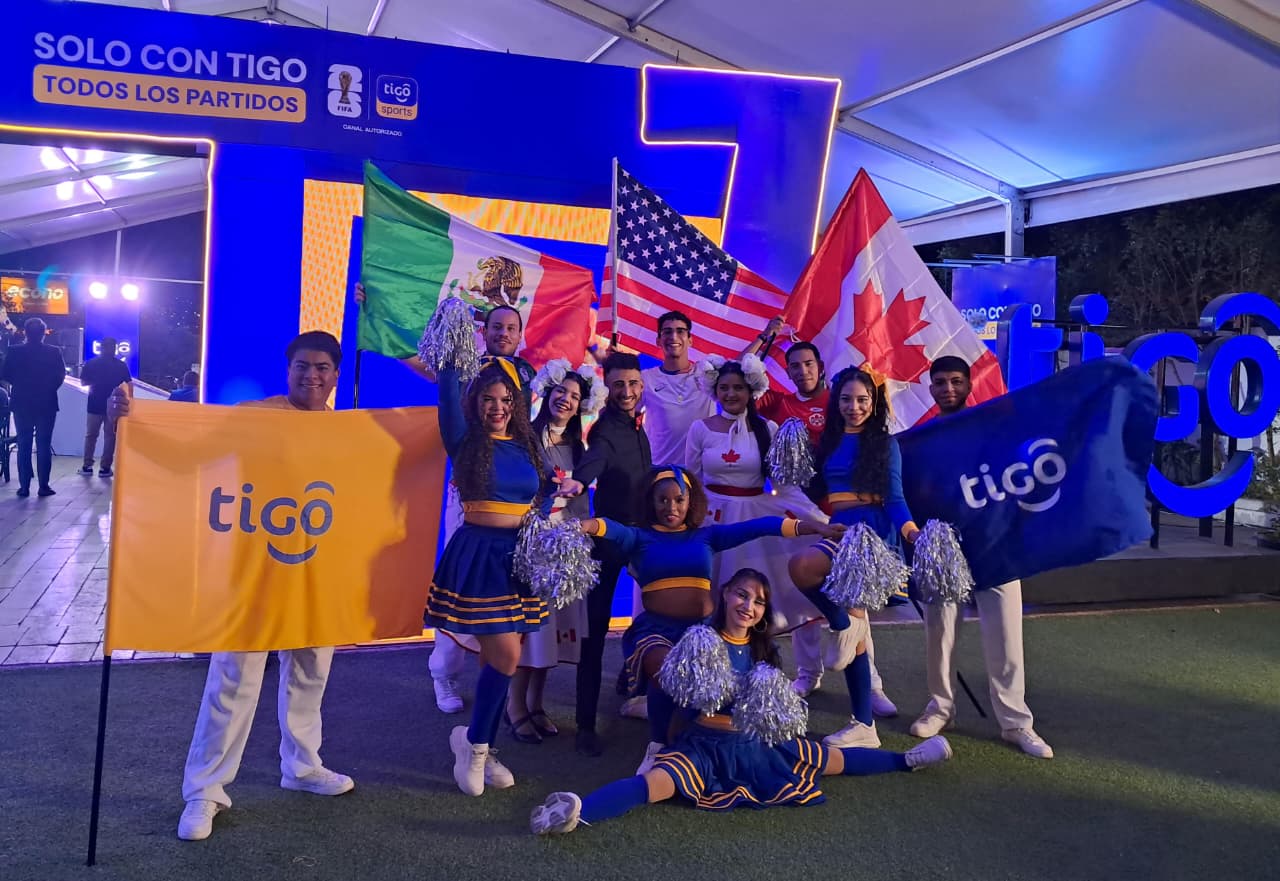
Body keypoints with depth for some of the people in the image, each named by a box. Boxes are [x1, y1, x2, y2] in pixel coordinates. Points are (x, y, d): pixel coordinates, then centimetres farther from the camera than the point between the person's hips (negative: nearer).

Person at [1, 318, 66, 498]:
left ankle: (24, 486, 6)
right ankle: (43, 486, 1)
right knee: (44, 445, 3)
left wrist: (21, 384, 14)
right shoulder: (54, 352, -7)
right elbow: (61, 376, -6)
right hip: (46, 404, -1)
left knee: (24, 445, 7)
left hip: (22, 404, 1)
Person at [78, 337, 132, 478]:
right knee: (110, 436, 5)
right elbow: (129, 385, -7)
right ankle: (105, 467, 2)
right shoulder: (121, 365, -4)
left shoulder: (90, 363, -2)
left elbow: (83, 382, 2)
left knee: (90, 435, 12)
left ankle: (87, 466, 13)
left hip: (95, 405, 1)